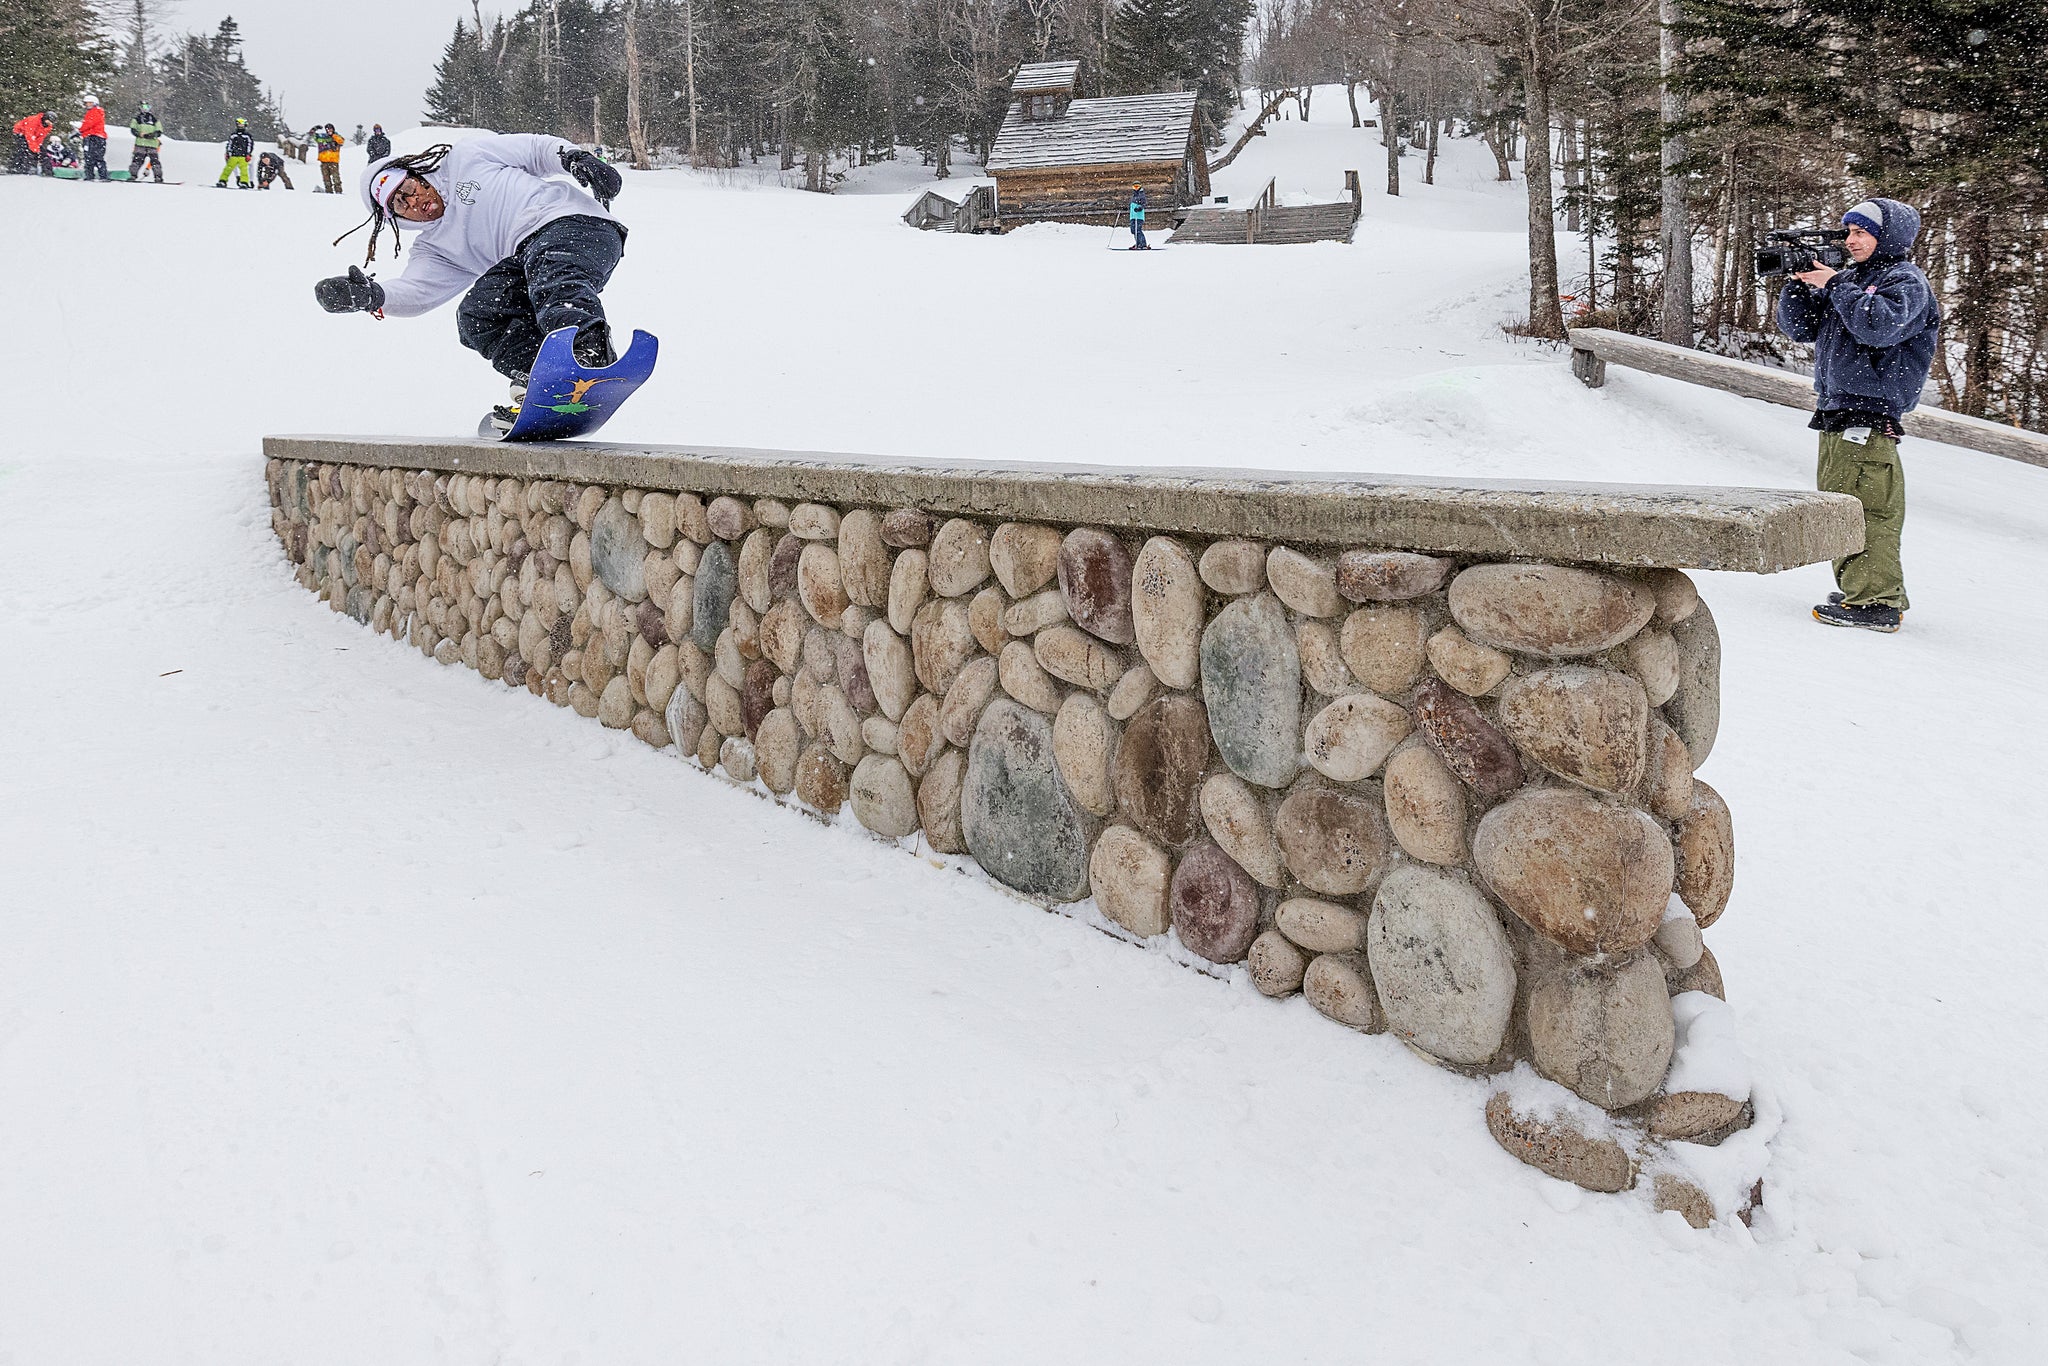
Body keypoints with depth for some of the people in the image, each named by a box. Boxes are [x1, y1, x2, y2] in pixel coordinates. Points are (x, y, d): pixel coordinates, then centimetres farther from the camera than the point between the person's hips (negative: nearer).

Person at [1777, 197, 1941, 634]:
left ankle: (1875, 602, -12)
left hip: (1869, 414, -9)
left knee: (1865, 507, -13)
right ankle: (1860, 591, 23)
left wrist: (1834, 286, -15)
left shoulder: (1906, 281, -3)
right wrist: (1798, 283, 2)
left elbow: (1879, 326, -23)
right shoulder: (1848, 278, 20)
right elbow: (1798, 328, 18)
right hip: (1835, 412, 9)